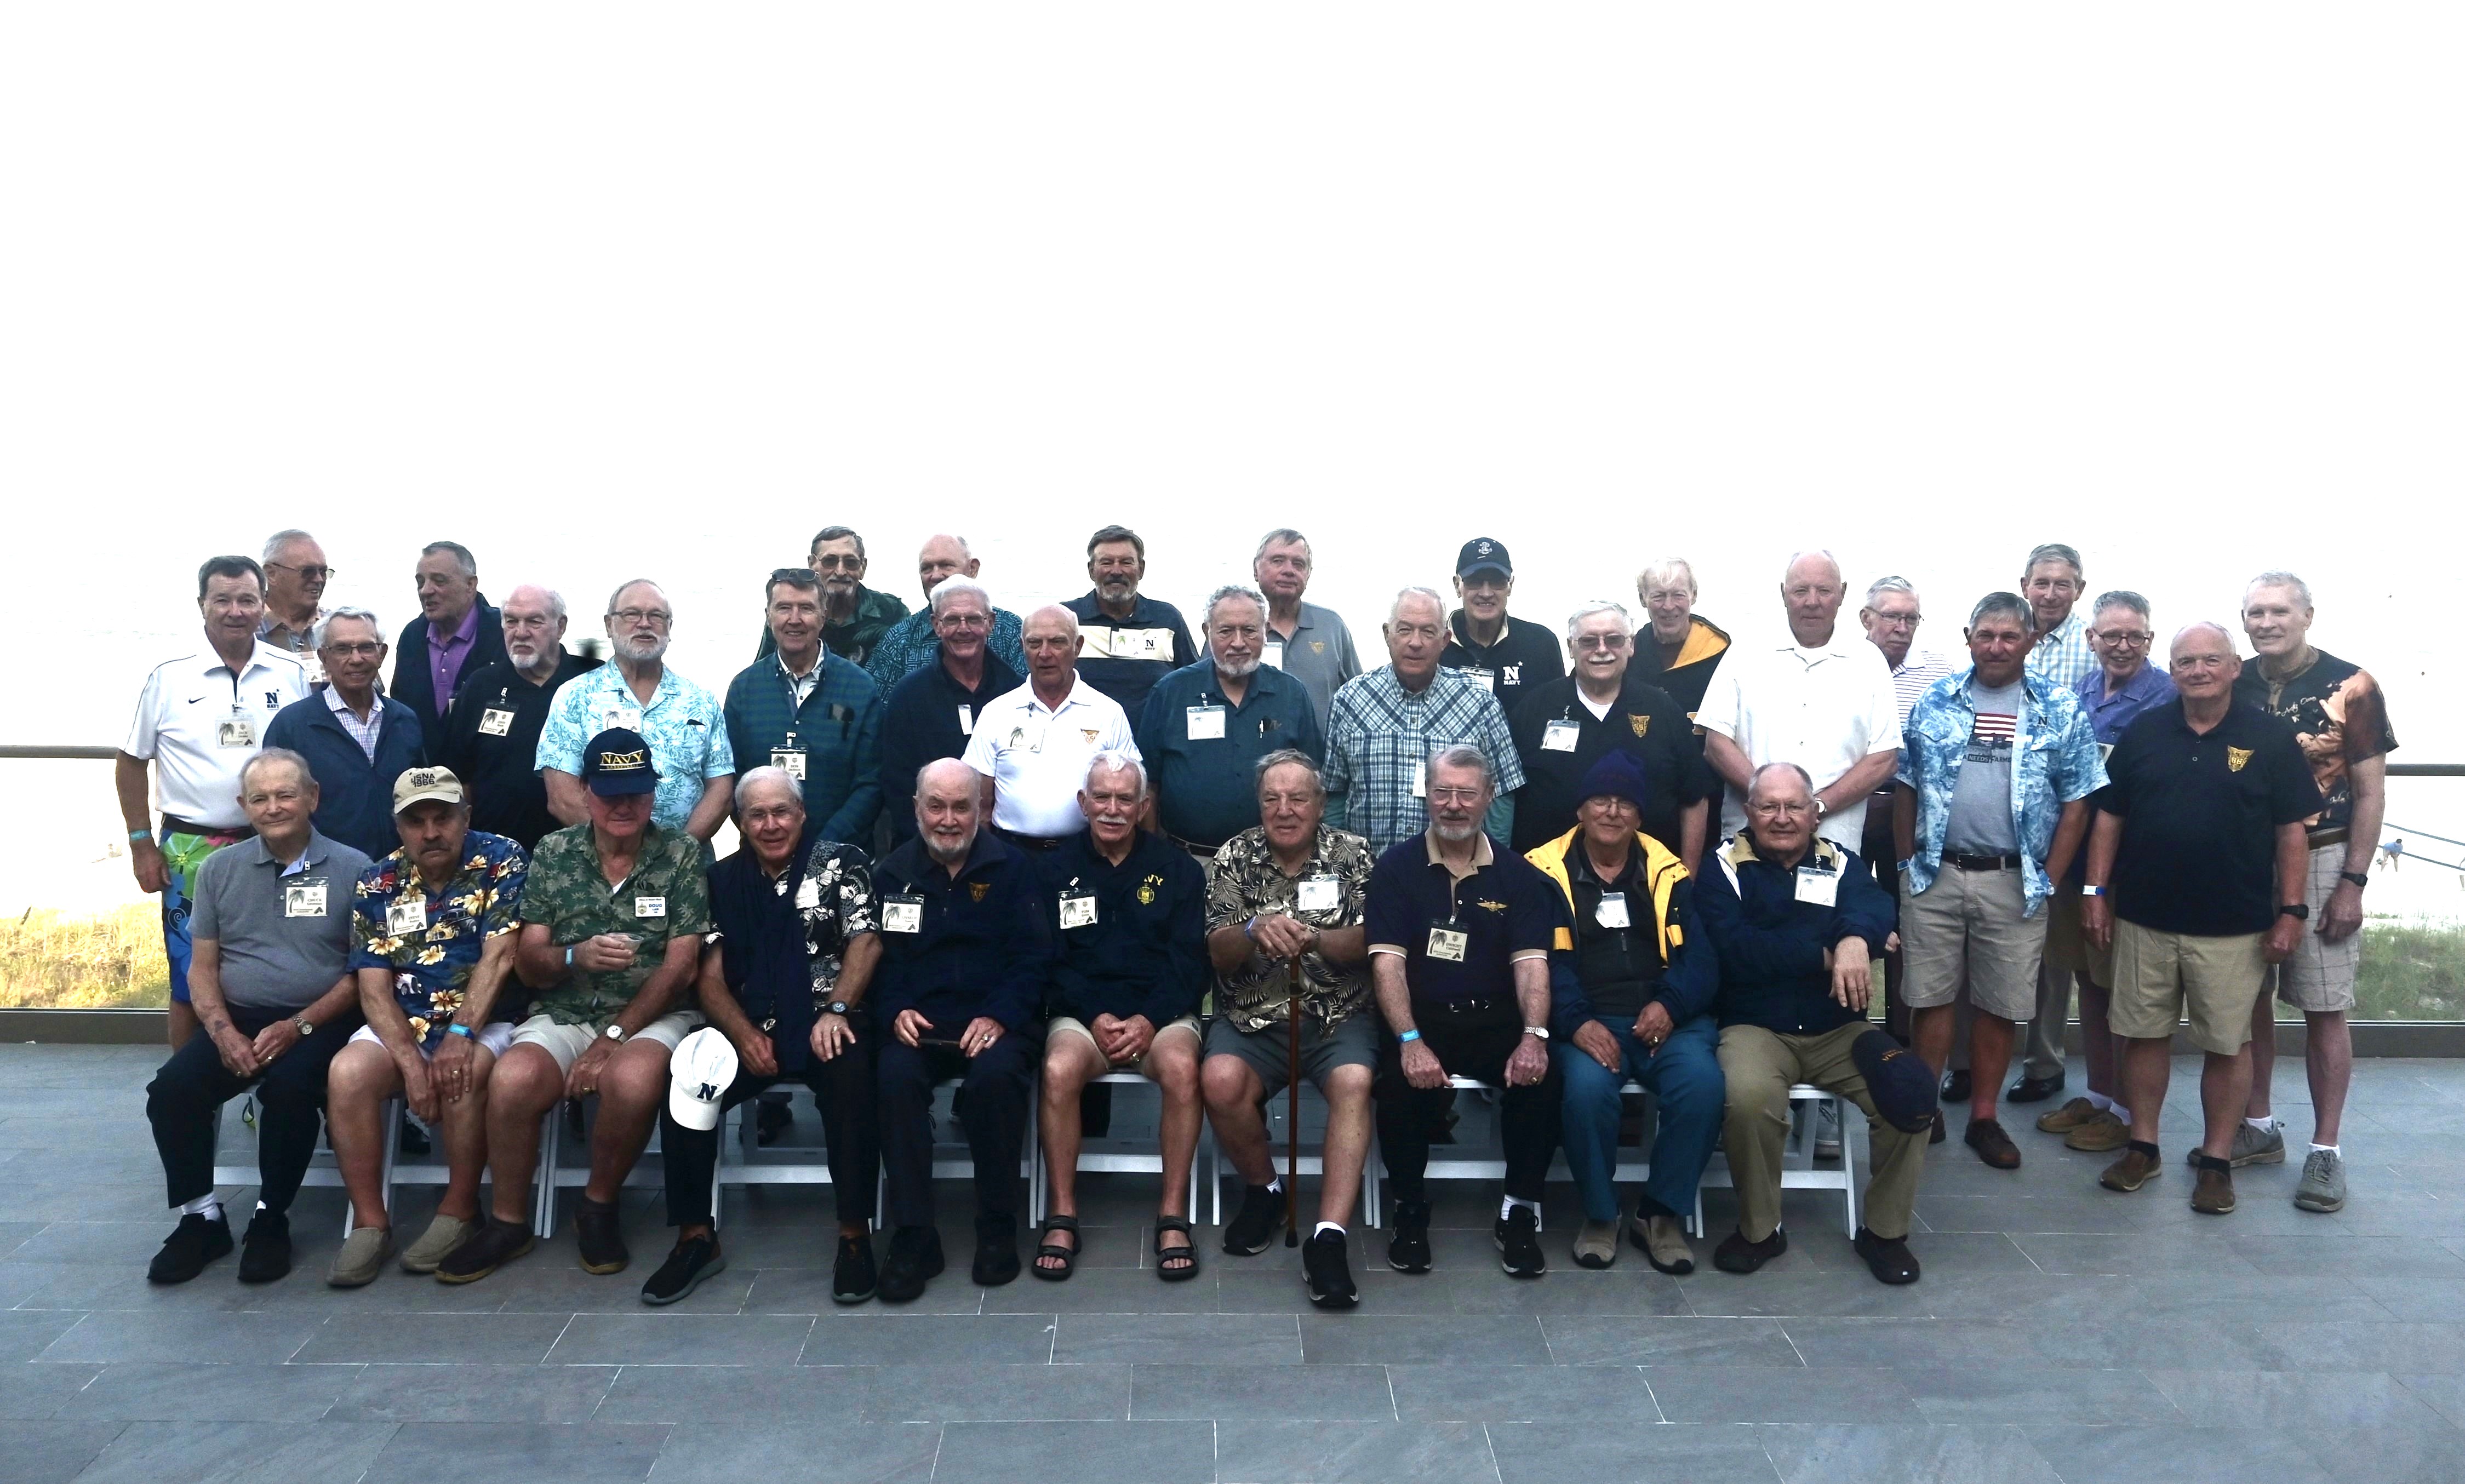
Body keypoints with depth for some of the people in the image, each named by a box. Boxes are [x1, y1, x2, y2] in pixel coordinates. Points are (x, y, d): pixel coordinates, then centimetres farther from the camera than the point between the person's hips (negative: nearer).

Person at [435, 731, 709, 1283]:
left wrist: (612, 1039, -14)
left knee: (632, 1082, -35)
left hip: (650, 1018, -2)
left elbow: (680, 967, -6)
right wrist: (576, 957, -20)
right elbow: (528, 963, 4)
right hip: (562, 1016, 3)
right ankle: (508, 1221, -3)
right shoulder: (553, 853, 6)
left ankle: (599, 1207, -6)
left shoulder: (683, 855, -1)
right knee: (511, 1082, -28)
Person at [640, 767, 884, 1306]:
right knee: (685, 1087, -23)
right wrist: (744, 1034, -11)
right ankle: (696, 1237, -7)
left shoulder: (842, 863, 4)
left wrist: (835, 1010, -22)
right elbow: (710, 974, 7)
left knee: (849, 1076, -35)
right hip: (750, 1030, 3)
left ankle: (855, 1235, -22)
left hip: (825, 1025, -3)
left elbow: (866, 942, -7)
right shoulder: (723, 879, 12)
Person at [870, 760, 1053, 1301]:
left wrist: (1000, 1017, -16)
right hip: (918, 1025, 2)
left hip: (994, 1025, -1)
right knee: (896, 1073, -32)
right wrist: (895, 1011, -10)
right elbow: (877, 958, 10)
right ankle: (913, 1237, -22)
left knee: (996, 1073, -34)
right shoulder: (893, 874, 13)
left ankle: (998, 1230, -15)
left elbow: (1032, 957, 0)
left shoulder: (1011, 869, 7)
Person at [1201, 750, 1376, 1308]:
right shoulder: (1234, 858, 6)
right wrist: (1254, 931, -23)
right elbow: (1219, 954, 1)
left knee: (1354, 1081, -31)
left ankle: (1328, 1237, -29)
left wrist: (1315, 939, -24)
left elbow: (1366, 944, -3)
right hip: (1251, 1018, 1)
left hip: (1338, 1016, -1)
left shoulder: (1353, 855, 5)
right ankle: (1263, 1189, 1)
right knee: (1221, 1081, -28)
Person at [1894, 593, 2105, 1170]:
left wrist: (2048, 880, -2)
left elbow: (2076, 803, 2)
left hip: (2014, 883, 0)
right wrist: (1908, 863, 4)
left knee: (1998, 1005, 8)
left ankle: (1983, 1118, 21)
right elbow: (1906, 788, 9)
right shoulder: (1934, 702, 5)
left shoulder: (2062, 711, 2)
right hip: (1934, 877, 1)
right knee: (1930, 997, 5)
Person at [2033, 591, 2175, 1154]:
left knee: (2123, 987, 2)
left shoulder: (2166, 697, -11)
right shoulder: (2081, 691, 10)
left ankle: (2126, 1109, 16)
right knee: (2087, 979, 16)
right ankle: (2097, 1093, 29)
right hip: (2075, 855, 7)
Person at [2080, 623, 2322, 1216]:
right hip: (2144, 919, 2)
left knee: (2227, 1045, 6)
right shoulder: (2143, 733, 5)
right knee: (2145, 1035, 9)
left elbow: (2292, 832, -1)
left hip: (2234, 927, -2)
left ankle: (2217, 1161, 18)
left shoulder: (2271, 737, -1)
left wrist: (2291, 911, -6)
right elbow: (2109, 816, 7)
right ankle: (2143, 1148, 22)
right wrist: (2096, 891, 1)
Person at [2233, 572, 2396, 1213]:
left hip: (2321, 863, -3)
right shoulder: (2232, 688, 3)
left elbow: (2371, 790, -5)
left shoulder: (2350, 686, -7)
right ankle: (2257, 1127, 24)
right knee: (2249, 999, 10)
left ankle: (2326, 1150, 11)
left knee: (2324, 1008, 2)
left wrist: (2353, 882, -9)